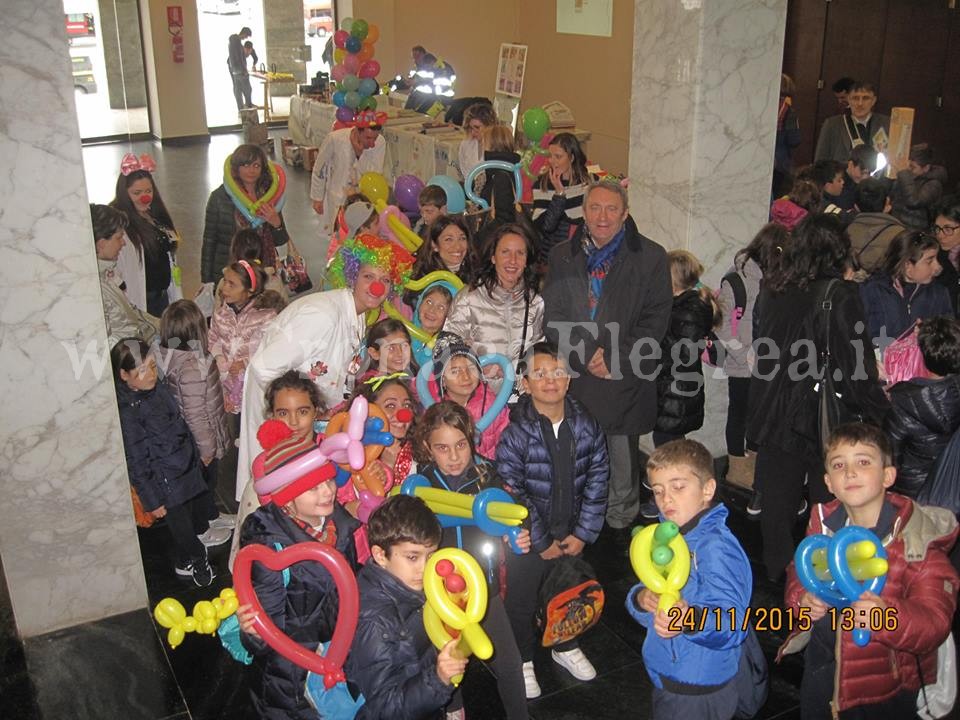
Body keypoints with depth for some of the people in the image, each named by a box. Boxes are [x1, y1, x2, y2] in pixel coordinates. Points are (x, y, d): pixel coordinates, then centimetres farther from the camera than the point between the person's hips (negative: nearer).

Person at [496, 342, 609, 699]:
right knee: (521, 600, 12)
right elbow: (512, 494, -17)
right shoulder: (515, 435, -19)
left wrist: (583, 533, -6)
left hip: (573, 536, 4)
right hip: (528, 539, -3)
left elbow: (597, 481, -2)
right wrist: (541, 542, -13)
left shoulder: (587, 427, -7)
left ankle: (566, 646, 48)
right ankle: (523, 660, 36)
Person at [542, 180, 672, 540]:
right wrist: (586, 356, -9)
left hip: (625, 380, -2)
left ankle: (621, 524, 24)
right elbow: (552, 316, 5)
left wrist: (616, 360, -11)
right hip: (573, 378, 2)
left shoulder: (650, 256, 2)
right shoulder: (562, 255, 9)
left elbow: (656, 318, -2)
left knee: (623, 461, 6)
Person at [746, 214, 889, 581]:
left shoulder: (771, 289, 0)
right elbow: (856, 363, -14)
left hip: (772, 411, 5)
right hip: (824, 415, -5)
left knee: (777, 495, 16)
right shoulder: (839, 294, -16)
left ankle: (776, 570, 30)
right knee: (826, 499, 11)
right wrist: (878, 410, -4)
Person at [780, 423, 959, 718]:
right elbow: (798, 574, 4)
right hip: (821, 665, 5)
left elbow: (935, 622, -28)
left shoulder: (917, 540, -23)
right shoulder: (823, 524, -7)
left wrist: (887, 616, -47)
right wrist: (802, 600, -18)